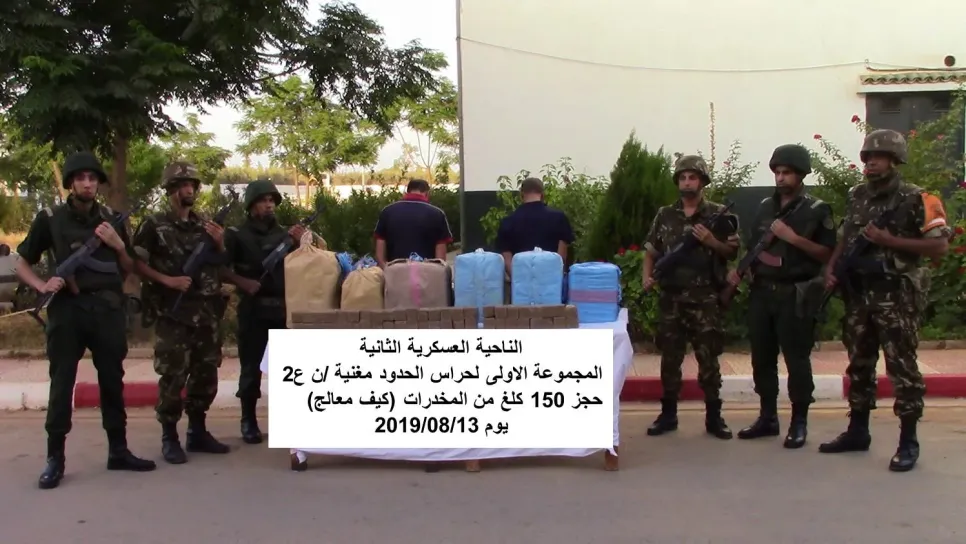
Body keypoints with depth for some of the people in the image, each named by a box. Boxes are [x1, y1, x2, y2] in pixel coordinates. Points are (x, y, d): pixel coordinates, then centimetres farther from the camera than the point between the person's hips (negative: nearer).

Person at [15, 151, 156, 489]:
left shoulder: (112, 220, 9)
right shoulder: (50, 219, 1)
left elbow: (128, 271, 14)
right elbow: (22, 265, 6)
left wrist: (119, 246, -5)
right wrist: (42, 286, -12)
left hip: (108, 309, 3)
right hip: (68, 310, -3)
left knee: (112, 381, 8)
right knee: (61, 384, -1)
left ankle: (118, 451, 17)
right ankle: (55, 458, 6)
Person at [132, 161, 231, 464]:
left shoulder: (205, 226, 14)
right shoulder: (154, 225, -2)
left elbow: (220, 267, 19)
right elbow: (137, 264, -6)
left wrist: (220, 244, 0)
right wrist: (167, 280, -16)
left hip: (206, 312, 6)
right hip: (172, 313, -6)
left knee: (206, 373, 9)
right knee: (173, 375, -6)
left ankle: (197, 432, 20)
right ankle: (169, 437, 4)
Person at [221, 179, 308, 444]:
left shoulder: (285, 233, 14)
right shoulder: (237, 234, 1)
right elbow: (221, 269, -6)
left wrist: (301, 243, -6)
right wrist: (242, 282, -21)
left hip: (284, 306, 3)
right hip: (253, 308, -3)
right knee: (251, 366, 0)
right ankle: (249, 421, 9)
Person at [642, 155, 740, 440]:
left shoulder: (719, 214, 2)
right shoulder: (665, 215, 10)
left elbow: (732, 252, 1)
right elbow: (650, 250, 14)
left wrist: (712, 242, -15)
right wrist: (647, 276, -1)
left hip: (705, 298, -2)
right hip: (670, 298, 2)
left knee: (708, 358, 1)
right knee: (670, 357, 7)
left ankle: (713, 417, 10)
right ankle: (668, 414, 16)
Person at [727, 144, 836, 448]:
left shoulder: (816, 210, -4)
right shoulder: (765, 207, 12)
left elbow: (827, 254, -8)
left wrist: (793, 237, -17)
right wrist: (739, 269, 2)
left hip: (795, 295, -6)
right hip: (761, 292, 6)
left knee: (796, 359, -2)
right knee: (761, 357, 9)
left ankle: (799, 423, 9)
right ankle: (767, 418, 21)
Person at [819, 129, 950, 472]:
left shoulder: (916, 200, -7)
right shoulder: (857, 196, 12)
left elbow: (940, 246, -12)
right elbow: (844, 238, 20)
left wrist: (889, 240, -17)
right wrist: (831, 267, 3)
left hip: (897, 296, -6)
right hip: (858, 294, 6)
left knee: (902, 367, -3)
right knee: (859, 364, 13)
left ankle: (908, 442, 6)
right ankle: (857, 431, 25)